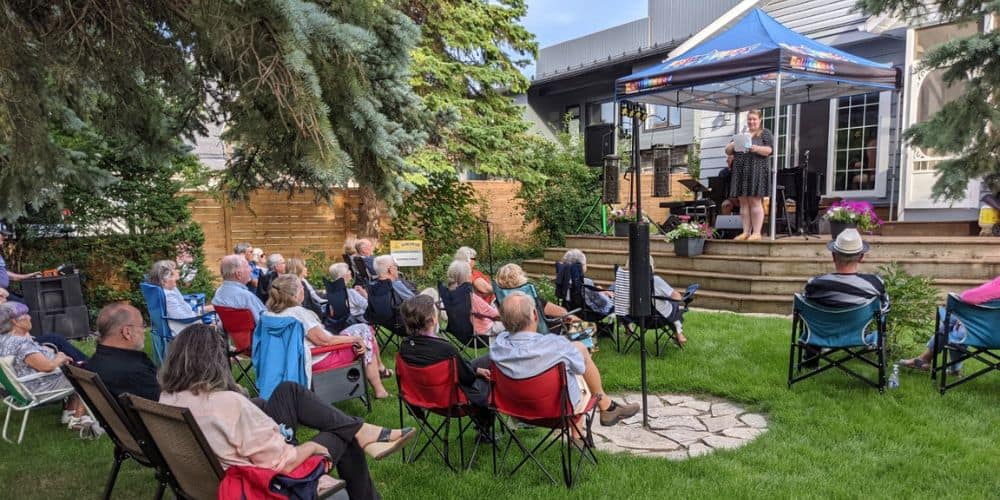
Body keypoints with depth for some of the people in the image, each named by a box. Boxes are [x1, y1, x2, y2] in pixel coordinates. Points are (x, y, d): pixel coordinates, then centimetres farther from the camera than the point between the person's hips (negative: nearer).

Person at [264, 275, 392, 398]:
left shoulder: (272, 312, -1)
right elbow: (324, 340, -24)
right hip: (321, 358, -9)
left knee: (364, 328, 16)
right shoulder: (297, 312, -27)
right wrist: (356, 339, -15)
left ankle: (380, 368, 26)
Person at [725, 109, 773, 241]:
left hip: (757, 172, -5)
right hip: (741, 172, 5)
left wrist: (756, 148, -23)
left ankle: (756, 233, -6)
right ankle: (746, 232, 6)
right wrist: (733, 145, -7)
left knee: (755, 202, -7)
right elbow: (728, 151, 15)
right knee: (743, 203, 3)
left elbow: (769, 150, -6)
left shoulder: (765, 133, 7)